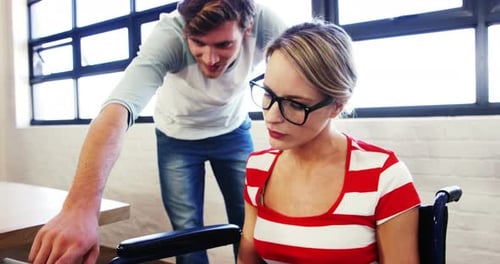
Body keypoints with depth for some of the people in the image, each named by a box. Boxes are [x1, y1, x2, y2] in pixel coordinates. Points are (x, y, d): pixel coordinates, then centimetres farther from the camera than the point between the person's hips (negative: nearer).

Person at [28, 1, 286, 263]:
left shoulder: (263, 22, -29)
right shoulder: (169, 34, -36)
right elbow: (117, 109, -49)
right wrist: (80, 207, -62)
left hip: (233, 132, 2)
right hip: (177, 137, -1)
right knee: (187, 230, -2)